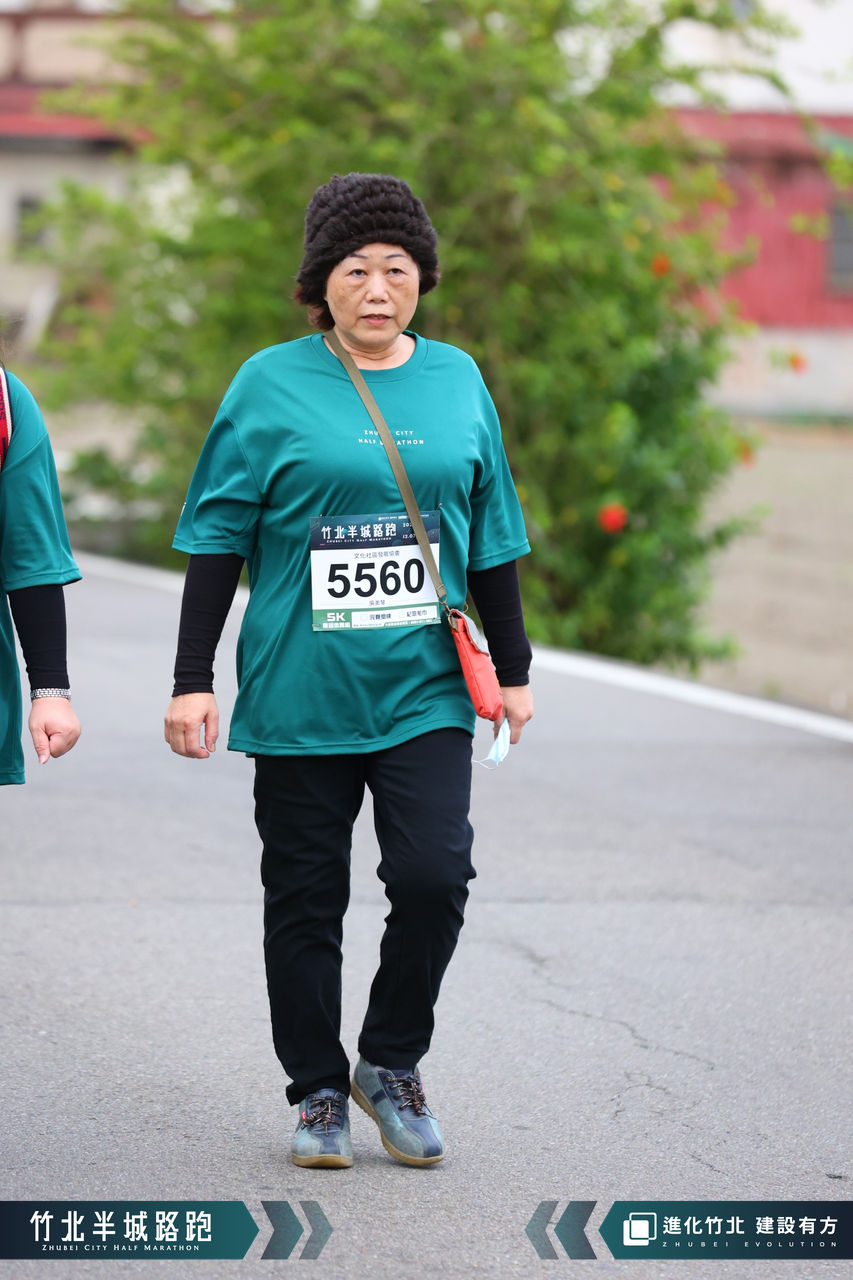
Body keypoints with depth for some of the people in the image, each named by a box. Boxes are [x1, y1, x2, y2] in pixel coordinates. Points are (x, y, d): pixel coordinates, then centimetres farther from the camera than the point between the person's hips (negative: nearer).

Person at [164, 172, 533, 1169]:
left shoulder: (456, 379, 8)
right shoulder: (270, 385, -1)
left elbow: (492, 538, 16)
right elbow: (217, 540, 1)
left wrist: (512, 668, 17)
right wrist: (192, 680, -3)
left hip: (425, 692, 2)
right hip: (299, 696, -1)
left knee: (434, 876, -11)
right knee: (305, 897, 4)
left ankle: (391, 1063, 11)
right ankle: (319, 1090, 19)